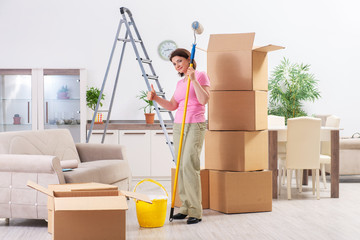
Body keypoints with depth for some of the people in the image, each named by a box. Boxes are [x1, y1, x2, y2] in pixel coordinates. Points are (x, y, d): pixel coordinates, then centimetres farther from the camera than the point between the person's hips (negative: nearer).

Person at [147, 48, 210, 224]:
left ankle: (195, 211, -15)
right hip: (179, 126, 7)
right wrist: (156, 98, 2)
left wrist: (193, 80, -21)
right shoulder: (180, 83, 19)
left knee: (189, 165, -17)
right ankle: (185, 207, 8)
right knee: (181, 166, 3)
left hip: (195, 126, -7)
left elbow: (204, 100, -15)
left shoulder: (201, 76, -2)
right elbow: (172, 105, 15)